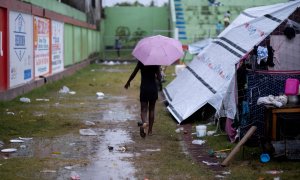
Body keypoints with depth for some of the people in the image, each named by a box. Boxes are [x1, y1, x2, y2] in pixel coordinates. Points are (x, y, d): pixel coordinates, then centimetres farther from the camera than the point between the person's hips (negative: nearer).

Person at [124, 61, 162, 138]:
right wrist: (160, 84, 15)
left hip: (144, 88, -1)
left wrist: (128, 82, 15)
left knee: (144, 109, 2)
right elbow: (159, 76, -7)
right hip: (153, 88, 1)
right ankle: (150, 130, 14)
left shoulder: (141, 62, -5)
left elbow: (134, 73, 1)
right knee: (151, 109, 13)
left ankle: (144, 123, -30)